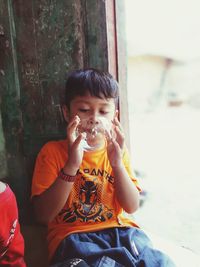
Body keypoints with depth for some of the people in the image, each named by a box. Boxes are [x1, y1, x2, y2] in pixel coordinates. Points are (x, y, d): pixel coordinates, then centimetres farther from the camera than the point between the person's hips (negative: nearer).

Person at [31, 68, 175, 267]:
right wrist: (72, 166, -23)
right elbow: (43, 215, -11)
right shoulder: (52, 151, -3)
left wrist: (117, 164, -16)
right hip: (74, 236, -3)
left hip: (119, 230, 4)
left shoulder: (116, 149, 8)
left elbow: (132, 207, 1)